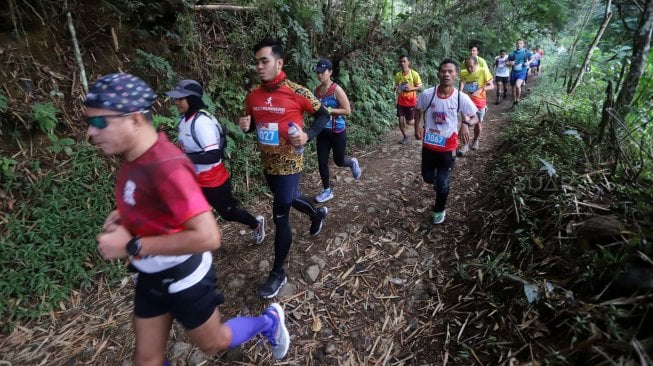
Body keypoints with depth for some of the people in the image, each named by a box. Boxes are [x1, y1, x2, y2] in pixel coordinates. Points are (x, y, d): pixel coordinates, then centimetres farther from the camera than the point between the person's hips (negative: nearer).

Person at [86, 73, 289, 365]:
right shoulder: (135, 156, -5)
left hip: (183, 277, -7)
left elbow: (208, 237, -38)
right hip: (150, 276, 8)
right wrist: (125, 216, -2)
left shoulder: (166, 165, -32)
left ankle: (269, 322, 42)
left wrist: (132, 246, -31)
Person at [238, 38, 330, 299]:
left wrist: (308, 135, -21)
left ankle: (278, 273, 15)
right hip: (267, 163, 7)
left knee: (280, 216, -2)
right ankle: (317, 214, 60)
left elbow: (323, 114, -4)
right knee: (288, 199, 28)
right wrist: (245, 126, -9)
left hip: (289, 164, -6)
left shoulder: (296, 92, -15)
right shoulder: (253, 96, 0)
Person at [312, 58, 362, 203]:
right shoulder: (316, 90, 2)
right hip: (322, 132, 5)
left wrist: (329, 110, -23)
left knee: (339, 161, 10)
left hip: (337, 132, -5)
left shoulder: (336, 90, -15)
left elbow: (347, 110, -17)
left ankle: (353, 163, 46)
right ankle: (327, 191, 21)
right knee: (322, 162, 5)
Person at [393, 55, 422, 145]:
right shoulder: (397, 75, 2)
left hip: (411, 101, -3)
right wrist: (396, 88, -9)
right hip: (401, 101, 3)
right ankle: (405, 137, 19)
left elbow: (420, 87, -4)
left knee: (409, 122, 0)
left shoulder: (414, 74, -9)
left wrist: (411, 88, -22)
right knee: (401, 119, 0)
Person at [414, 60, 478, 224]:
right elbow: (419, 111, 6)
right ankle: (439, 182, 56)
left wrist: (466, 123, -26)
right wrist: (417, 127, -10)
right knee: (428, 177, 18)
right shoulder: (427, 94, -13)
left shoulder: (461, 98, -15)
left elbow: (475, 118, -4)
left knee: (442, 183, 6)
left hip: (448, 147, -2)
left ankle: (439, 210, 33)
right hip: (429, 145, 2)